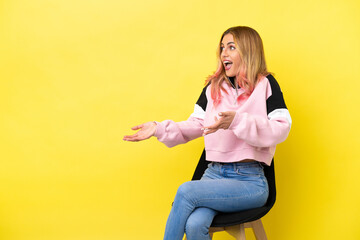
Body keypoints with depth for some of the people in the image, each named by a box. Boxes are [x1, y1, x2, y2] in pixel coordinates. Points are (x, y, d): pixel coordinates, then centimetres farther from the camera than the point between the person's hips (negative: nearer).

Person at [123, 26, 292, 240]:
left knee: (186, 191, -28)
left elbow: (280, 129, -12)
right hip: (215, 174, 4)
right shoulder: (214, 87, 15)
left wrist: (237, 121, -24)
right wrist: (158, 129, 1)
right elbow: (194, 126, 15)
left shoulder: (265, 84, 0)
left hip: (251, 180, -4)